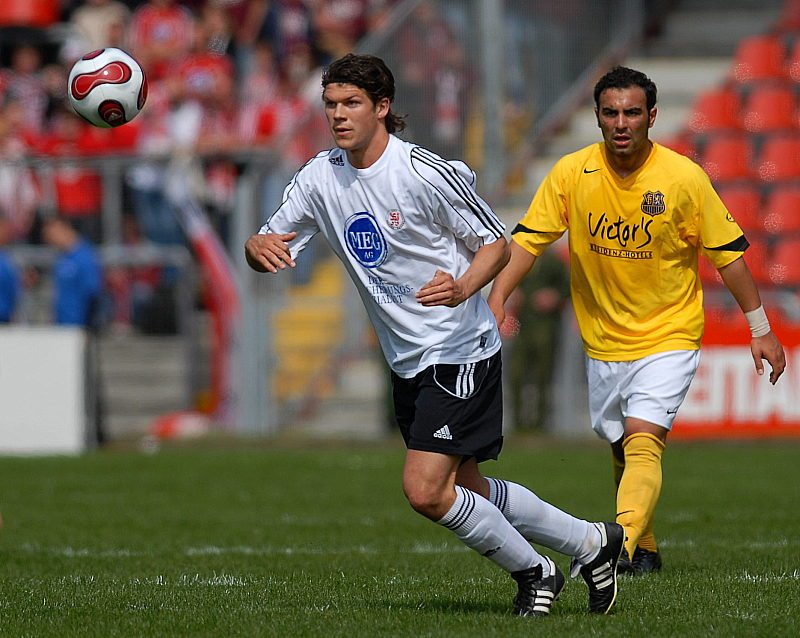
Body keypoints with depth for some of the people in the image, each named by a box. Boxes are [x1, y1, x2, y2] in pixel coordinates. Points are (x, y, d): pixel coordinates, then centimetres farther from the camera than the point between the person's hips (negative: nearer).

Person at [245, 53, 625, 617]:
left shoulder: (427, 173, -16)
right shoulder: (321, 177, 2)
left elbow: (497, 244, -9)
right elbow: (271, 245, 5)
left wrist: (463, 286, -30)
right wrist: (258, 246, -20)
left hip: (460, 350, -8)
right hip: (408, 359, 8)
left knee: (425, 490, -16)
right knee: (465, 490, 15)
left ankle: (533, 571, 6)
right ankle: (590, 543, 32)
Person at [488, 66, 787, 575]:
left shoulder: (684, 178, -13)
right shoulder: (573, 174, -8)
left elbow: (728, 252, -4)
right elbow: (528, 238, -7)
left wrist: (760, 328, 0)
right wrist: (496, 300, -21)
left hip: (669, 337, -4)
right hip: (603, 339, 4)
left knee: (642, 442, -22)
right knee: (623, 453, 15)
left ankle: (618, 547, -35)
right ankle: (645, 550, 35)